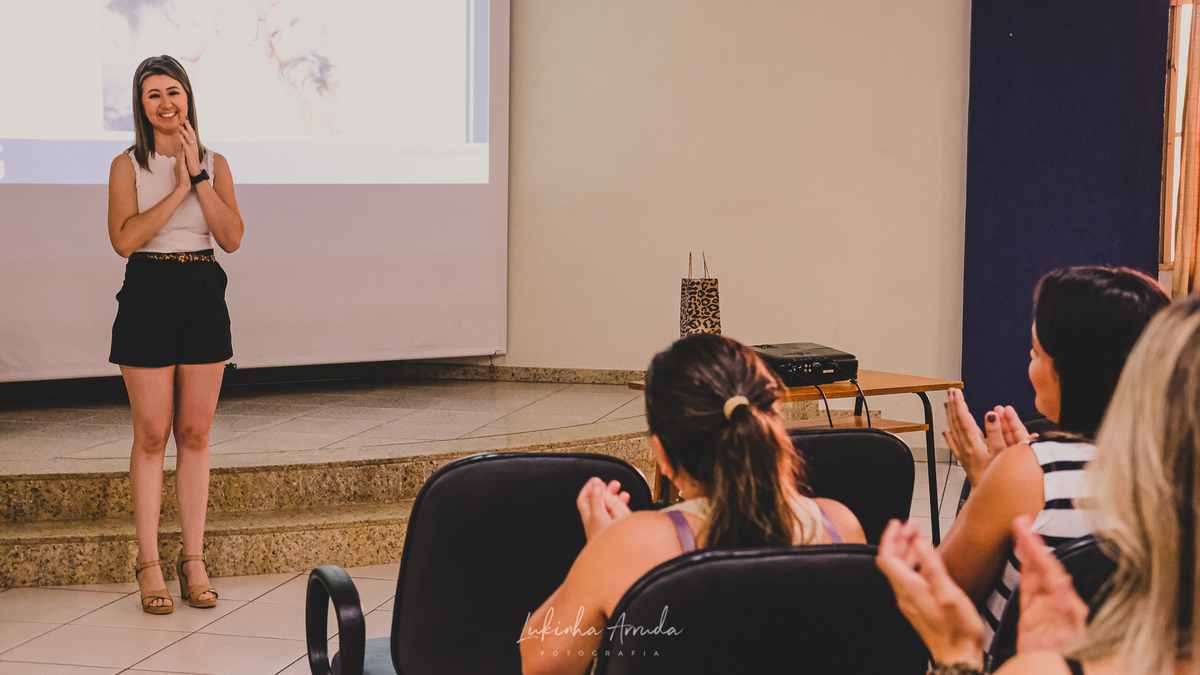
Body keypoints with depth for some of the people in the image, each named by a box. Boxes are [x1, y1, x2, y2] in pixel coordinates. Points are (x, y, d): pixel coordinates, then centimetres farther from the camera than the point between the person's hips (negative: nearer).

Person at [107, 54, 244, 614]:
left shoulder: (214, 163, 9)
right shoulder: (127, 166, 1)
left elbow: (231, 238, -4)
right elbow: (124, 238, -14)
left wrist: (199, 176, -11)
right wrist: (179, 188, -15)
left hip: (203, 295, 3)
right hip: (148, 294, -3)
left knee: (195, 433, 5)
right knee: (152, 435, -2)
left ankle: (194, 560, 13)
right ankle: (148, 563, 6)